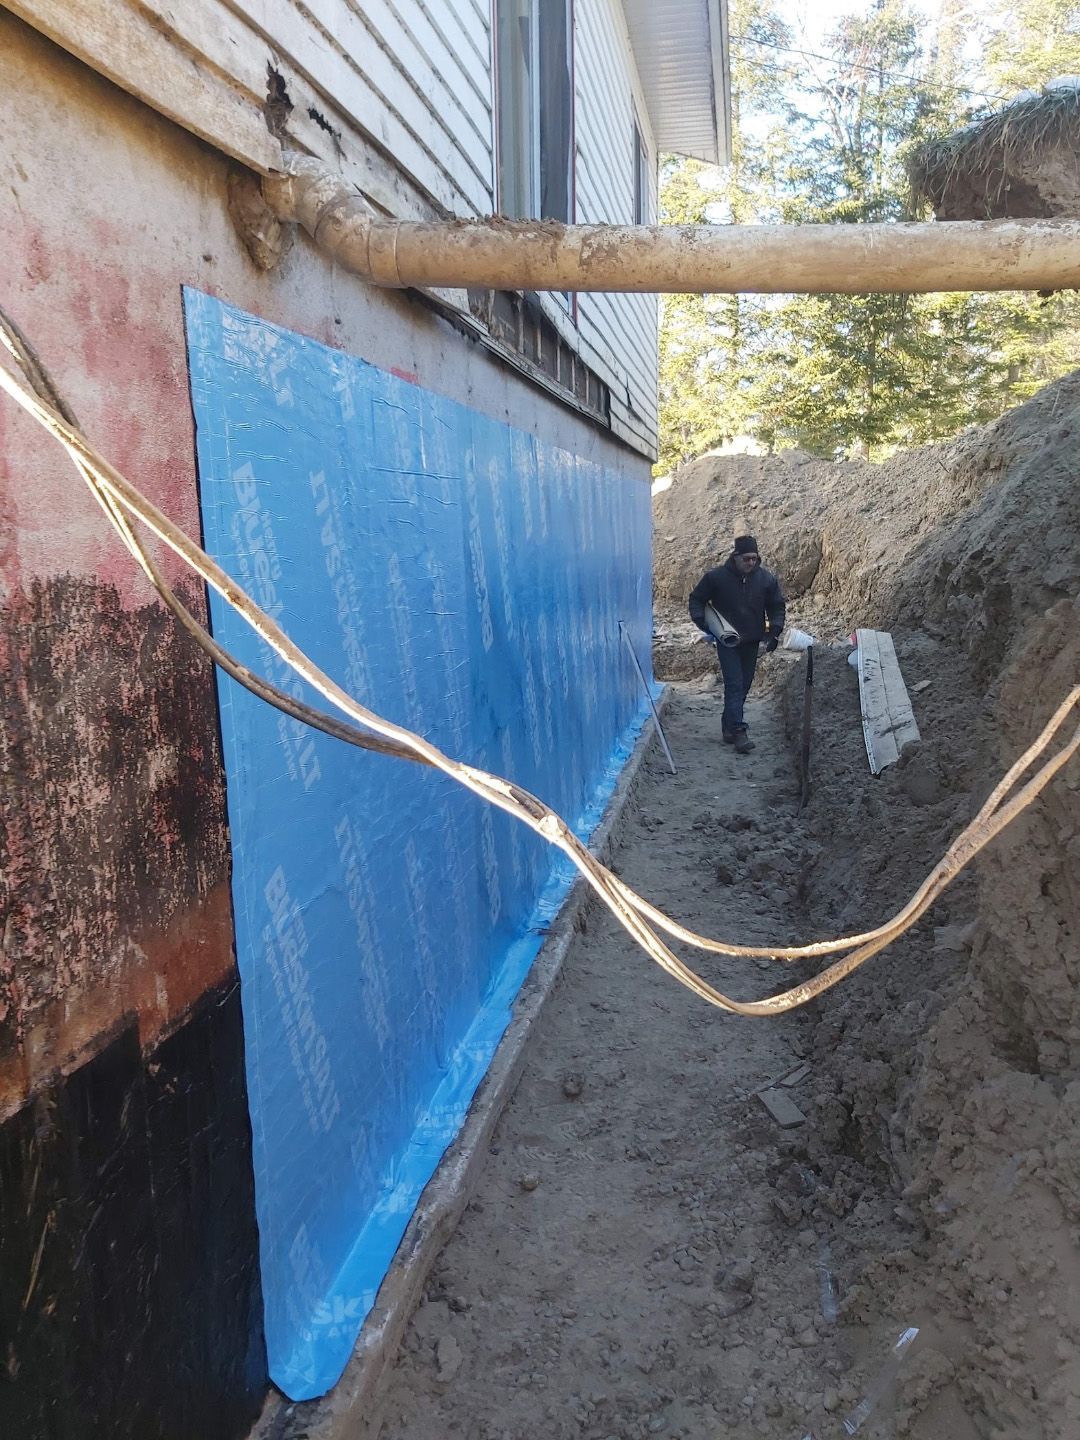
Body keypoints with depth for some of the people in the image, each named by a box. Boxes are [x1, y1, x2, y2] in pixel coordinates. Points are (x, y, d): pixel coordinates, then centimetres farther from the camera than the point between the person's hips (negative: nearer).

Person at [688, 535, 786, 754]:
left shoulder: (766, 578, -2)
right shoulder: (716, 577, -9)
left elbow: (777, 607, 9)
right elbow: (696, 599, 3)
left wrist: (775, 631, -4)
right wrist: (702, 622, -12)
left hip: (751, 641, 4)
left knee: (743, 685, 10)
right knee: (734, 684, -12)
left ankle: (729, 725, 25)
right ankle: (738, 731, -15)